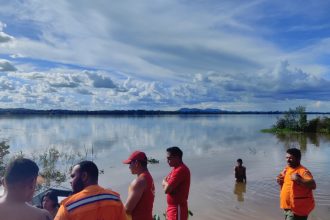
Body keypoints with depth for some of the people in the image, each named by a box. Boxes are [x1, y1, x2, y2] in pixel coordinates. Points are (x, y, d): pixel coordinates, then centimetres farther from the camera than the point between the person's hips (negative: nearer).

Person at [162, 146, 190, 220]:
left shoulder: (180, 170, -21)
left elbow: (167, 189, -21)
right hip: (172, 207, 10)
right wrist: (167, 184, -7)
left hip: (178, 209, -10)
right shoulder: (176, 169, 12)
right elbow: (165, 181, 13)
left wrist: (165, 183, -2)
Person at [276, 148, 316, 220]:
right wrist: (280, 181, 2)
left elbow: (313, 185, -32)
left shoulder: (303, 171, -19)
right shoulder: (286, 169, 6)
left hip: (298, 209, -9)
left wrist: (298, 179, -41)